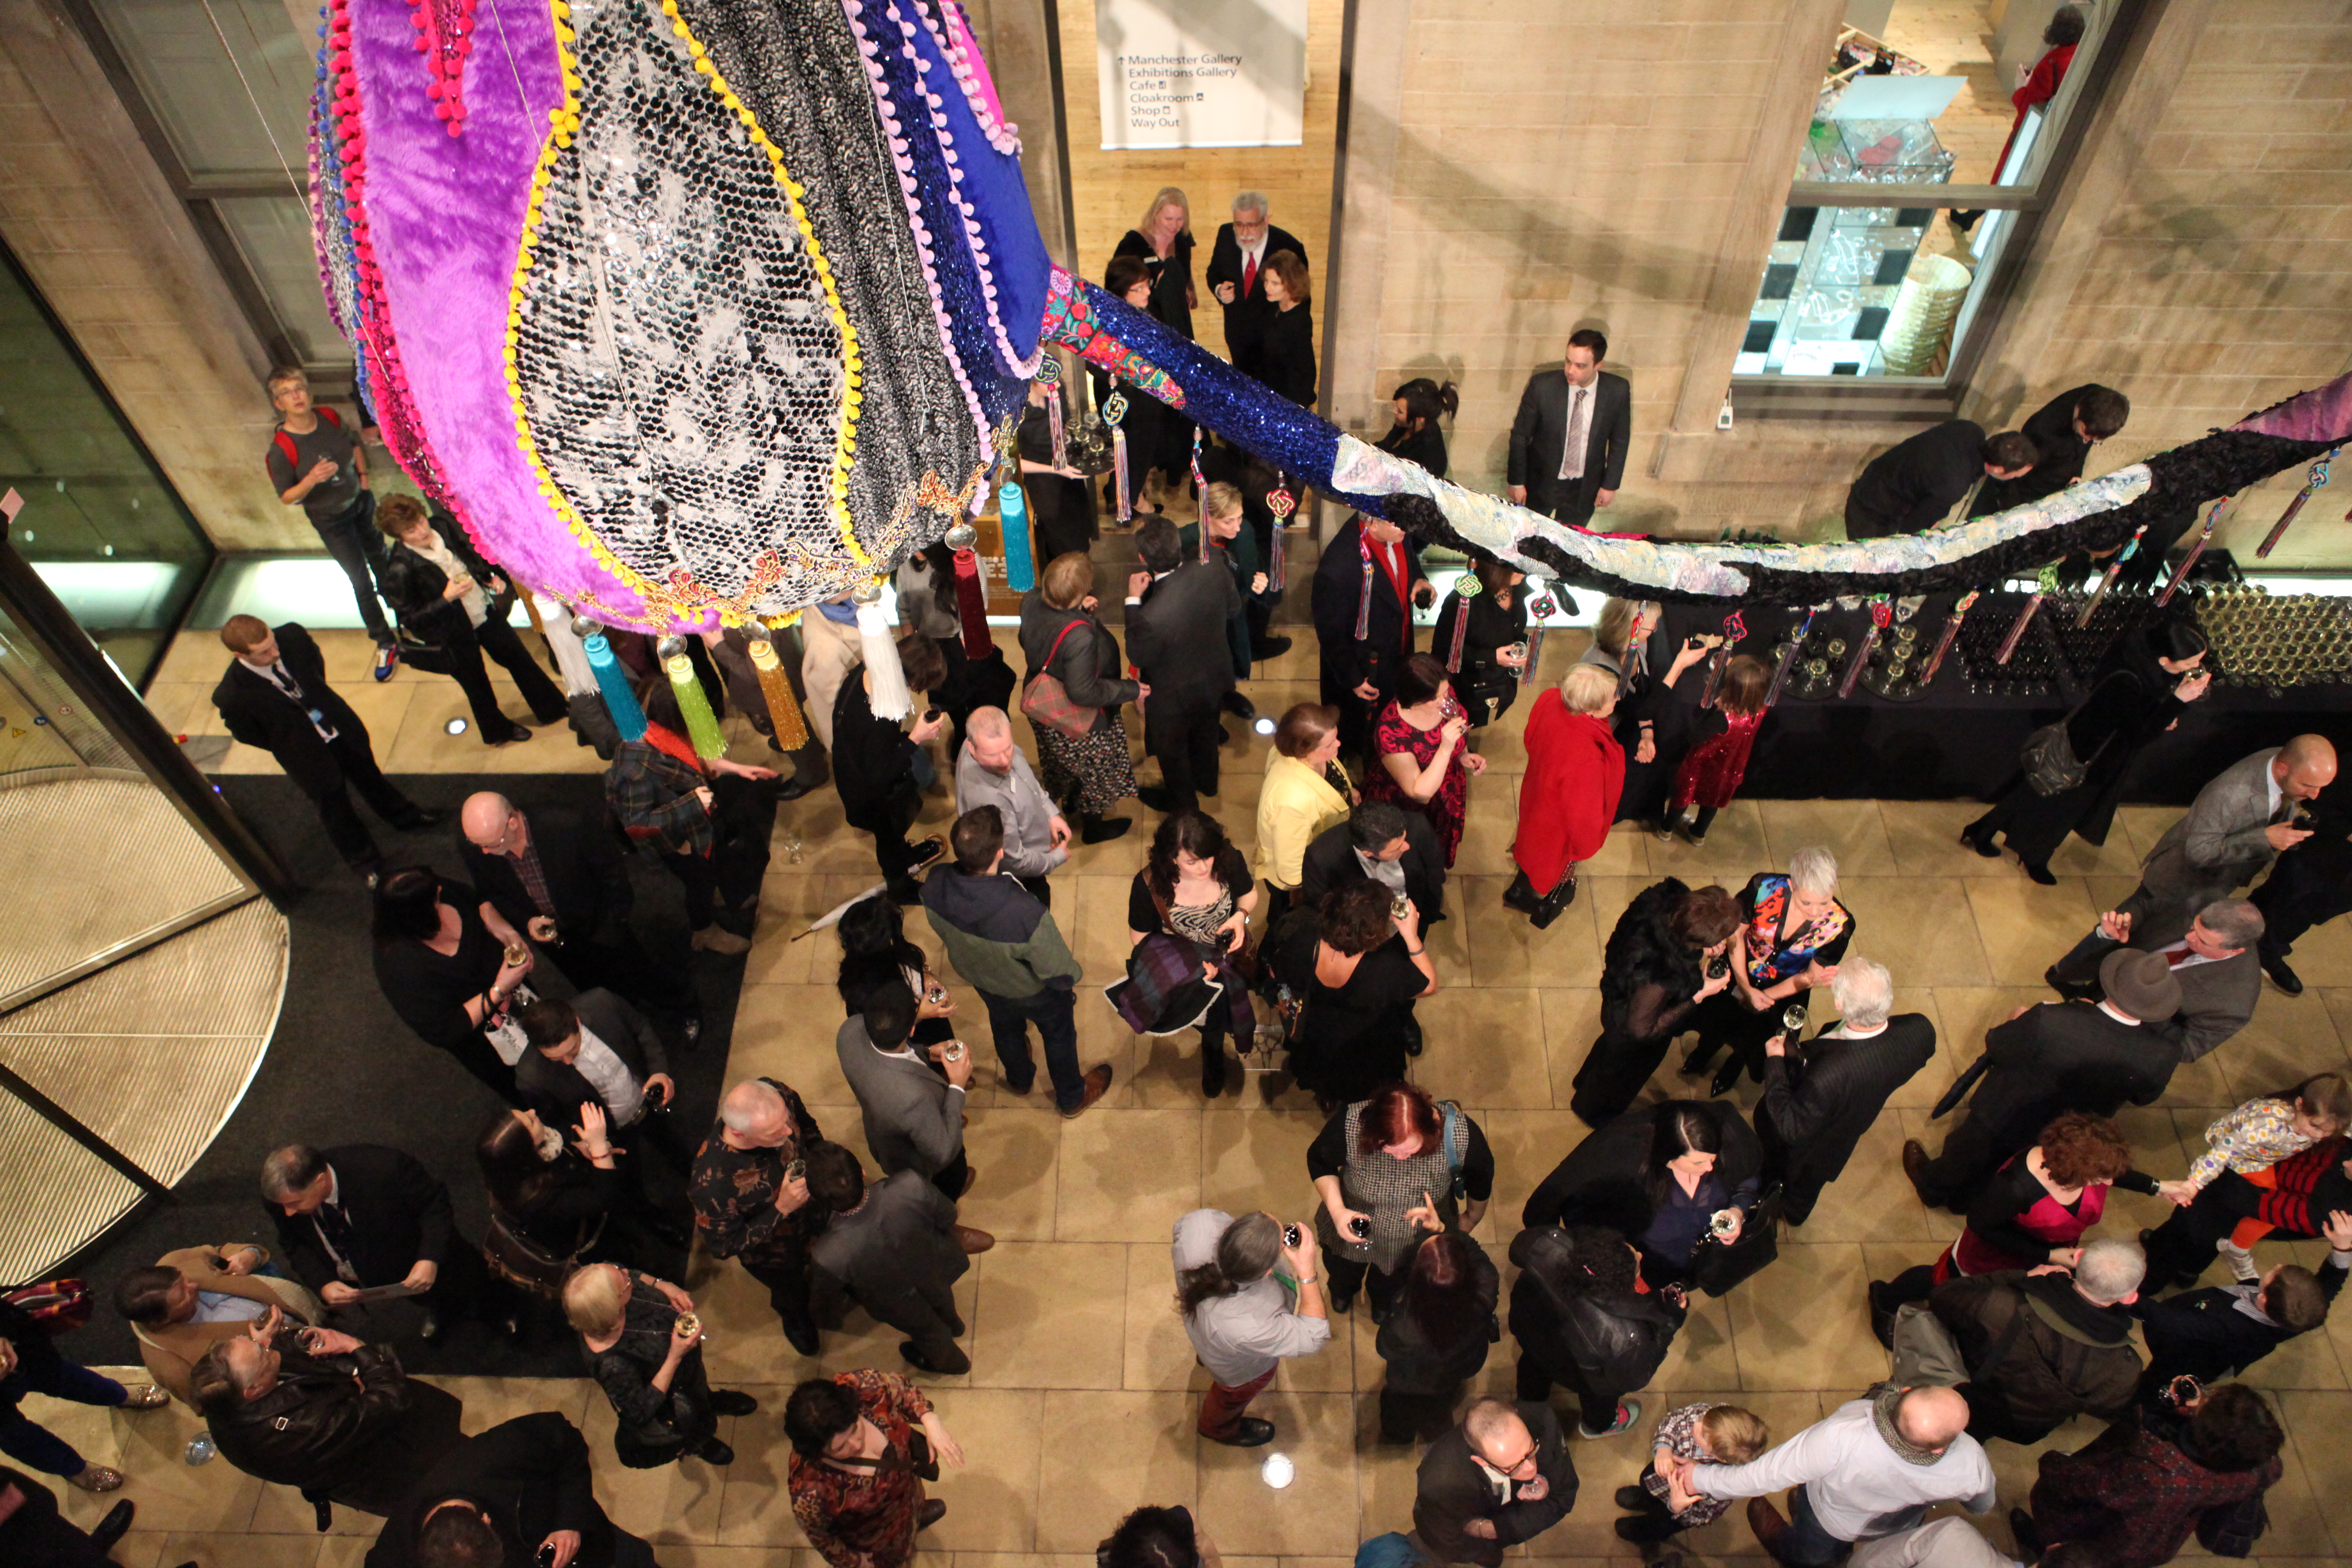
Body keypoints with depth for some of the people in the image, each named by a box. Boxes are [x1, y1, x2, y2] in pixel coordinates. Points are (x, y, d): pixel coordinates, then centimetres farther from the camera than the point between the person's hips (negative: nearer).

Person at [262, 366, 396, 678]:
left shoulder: (330, 417, -13)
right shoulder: (282, 449, -27)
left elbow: (354, 444, 10)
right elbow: (287, 497, -18)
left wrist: (363, 475, -3)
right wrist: (312, 480, -35)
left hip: (360, 501, 5)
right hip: (330, 520, -5)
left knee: (380, 559, 26)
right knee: (362, 584, 2)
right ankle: (386, 644, 16)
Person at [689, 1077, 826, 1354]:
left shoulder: (777, 1097, -36)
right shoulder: (711, 1182, -48)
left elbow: (806, 1124, -9)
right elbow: (723, 1247, -30)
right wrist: (781, 1209, -39)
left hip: (814, 1207, 3)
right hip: (773, 1254, -3)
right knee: (792, 1295, 31)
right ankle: (795, 1320, 68)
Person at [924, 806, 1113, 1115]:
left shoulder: (934, 887, -34)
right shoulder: (1027, 915, -48)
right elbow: (1057, 973, -29)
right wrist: (1072, 978, -5)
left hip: (980, 979, 4)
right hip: (1032, 992, -4)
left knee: (1005, 1026, 36)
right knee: (1058, 1035, 29)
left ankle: (1018, 1079, 68)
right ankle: (1072, 1098, 58)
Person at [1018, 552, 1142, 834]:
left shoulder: (1031, 601, -21)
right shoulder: (1081, 636, -42)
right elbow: (1084, 693, -35)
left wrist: (1078, 610, -9)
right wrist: (1130, 690, -22)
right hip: (1079, 722, -7)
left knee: (1064, 762, 35)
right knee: (1094, 769, 24)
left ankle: (1069, 801, 63)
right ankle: (1093, 826, 49)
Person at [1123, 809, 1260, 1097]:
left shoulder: (1229, 862, -19)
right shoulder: (1148, 886, -26)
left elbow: (1249, 893, 4)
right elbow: (1139, 938, -13)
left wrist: (1241, 915, -20)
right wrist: (1194, 964, -23)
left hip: (1226, 953, 3)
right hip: (1179, 961, -2)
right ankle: (1214, 1053, 18)